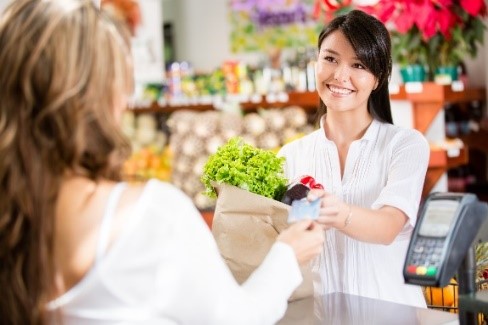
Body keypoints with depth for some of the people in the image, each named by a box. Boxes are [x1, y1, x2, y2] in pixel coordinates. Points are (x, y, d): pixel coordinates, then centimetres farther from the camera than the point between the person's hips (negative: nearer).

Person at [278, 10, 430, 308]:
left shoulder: (407, 145, -1)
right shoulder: (291, 156, 7)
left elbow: (388, 228, -16)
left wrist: (341, 215, -35)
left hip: (389, 309, -1)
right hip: (319, 309, 2)